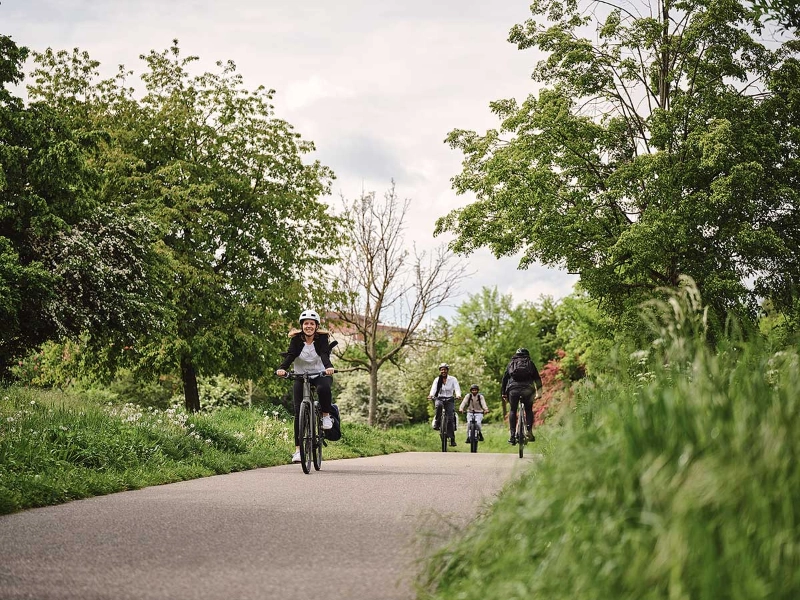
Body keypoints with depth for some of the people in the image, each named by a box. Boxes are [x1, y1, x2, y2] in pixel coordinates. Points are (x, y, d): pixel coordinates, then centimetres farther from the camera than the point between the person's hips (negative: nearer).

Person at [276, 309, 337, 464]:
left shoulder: (322, 338, -11)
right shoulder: (296, 339, -9)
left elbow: (324, 354, -27)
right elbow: (290, 355, -22)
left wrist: (329, 367, -48)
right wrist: (282, 368, -43)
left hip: (320, 374, -1)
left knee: (323, 388, -38)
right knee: (298, 411, -9)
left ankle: (326, 416, -11)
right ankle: (298, 449, -7)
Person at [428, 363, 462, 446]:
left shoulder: (453, 379, -2)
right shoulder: (437, 380, 1)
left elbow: (457, 388, -14)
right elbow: (433, 388, -14)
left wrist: (458, 395, -36)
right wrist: (431, 395, -35)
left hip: (450, 400, -1)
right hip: (440, 398, 1)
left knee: (450, 418, -13)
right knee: (438, 405, -38)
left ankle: (452, 439, -10)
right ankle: (437, 423, -21)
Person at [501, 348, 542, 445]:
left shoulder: (511, 363, 22)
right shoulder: (530, 363, 21)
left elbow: (504, 378, 19)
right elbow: (537, 378, 17)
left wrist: (503, 392, 22)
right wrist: (538, 392, 19)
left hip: (513, 389, 0)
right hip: (527, 389, 0)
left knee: (513, 411, 10)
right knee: (529, 410, 16)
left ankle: (512, 436, 0)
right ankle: (529, 431, -1)